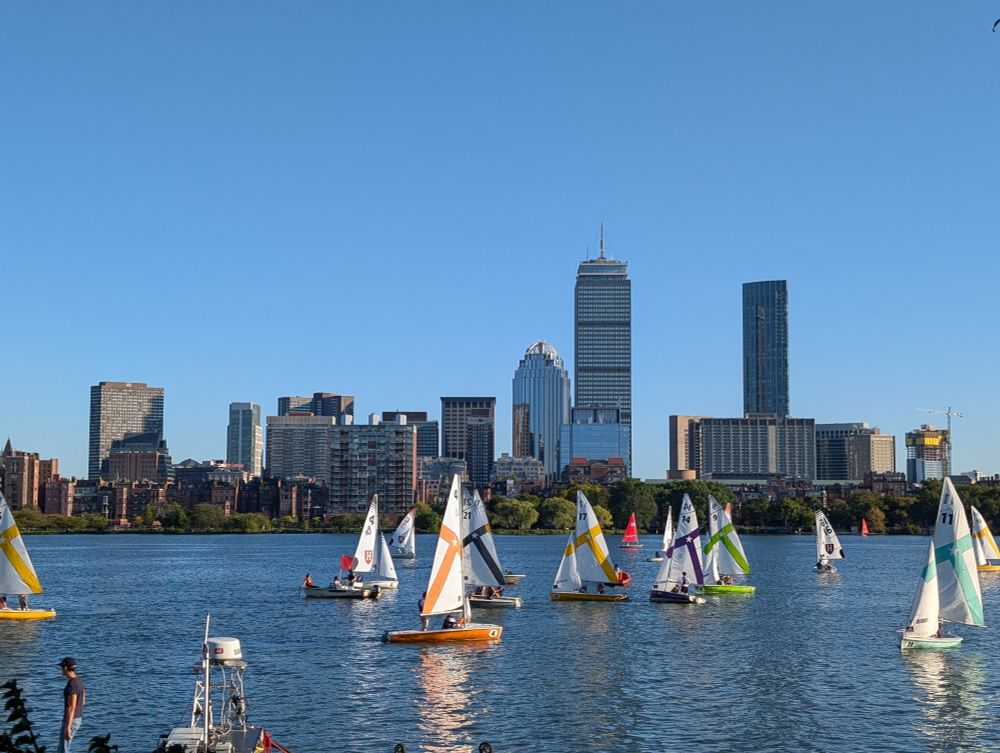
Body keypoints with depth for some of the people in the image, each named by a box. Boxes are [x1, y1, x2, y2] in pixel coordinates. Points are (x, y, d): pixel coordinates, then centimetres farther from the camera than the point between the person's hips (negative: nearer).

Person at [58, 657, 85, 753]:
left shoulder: (72, 684, -25)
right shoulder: (79, 680, 7)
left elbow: (71, 708, -28)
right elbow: (83, 700, 19)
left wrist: (67, 728, -28)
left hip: (70, 721, -10)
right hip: (77, 719, 10)